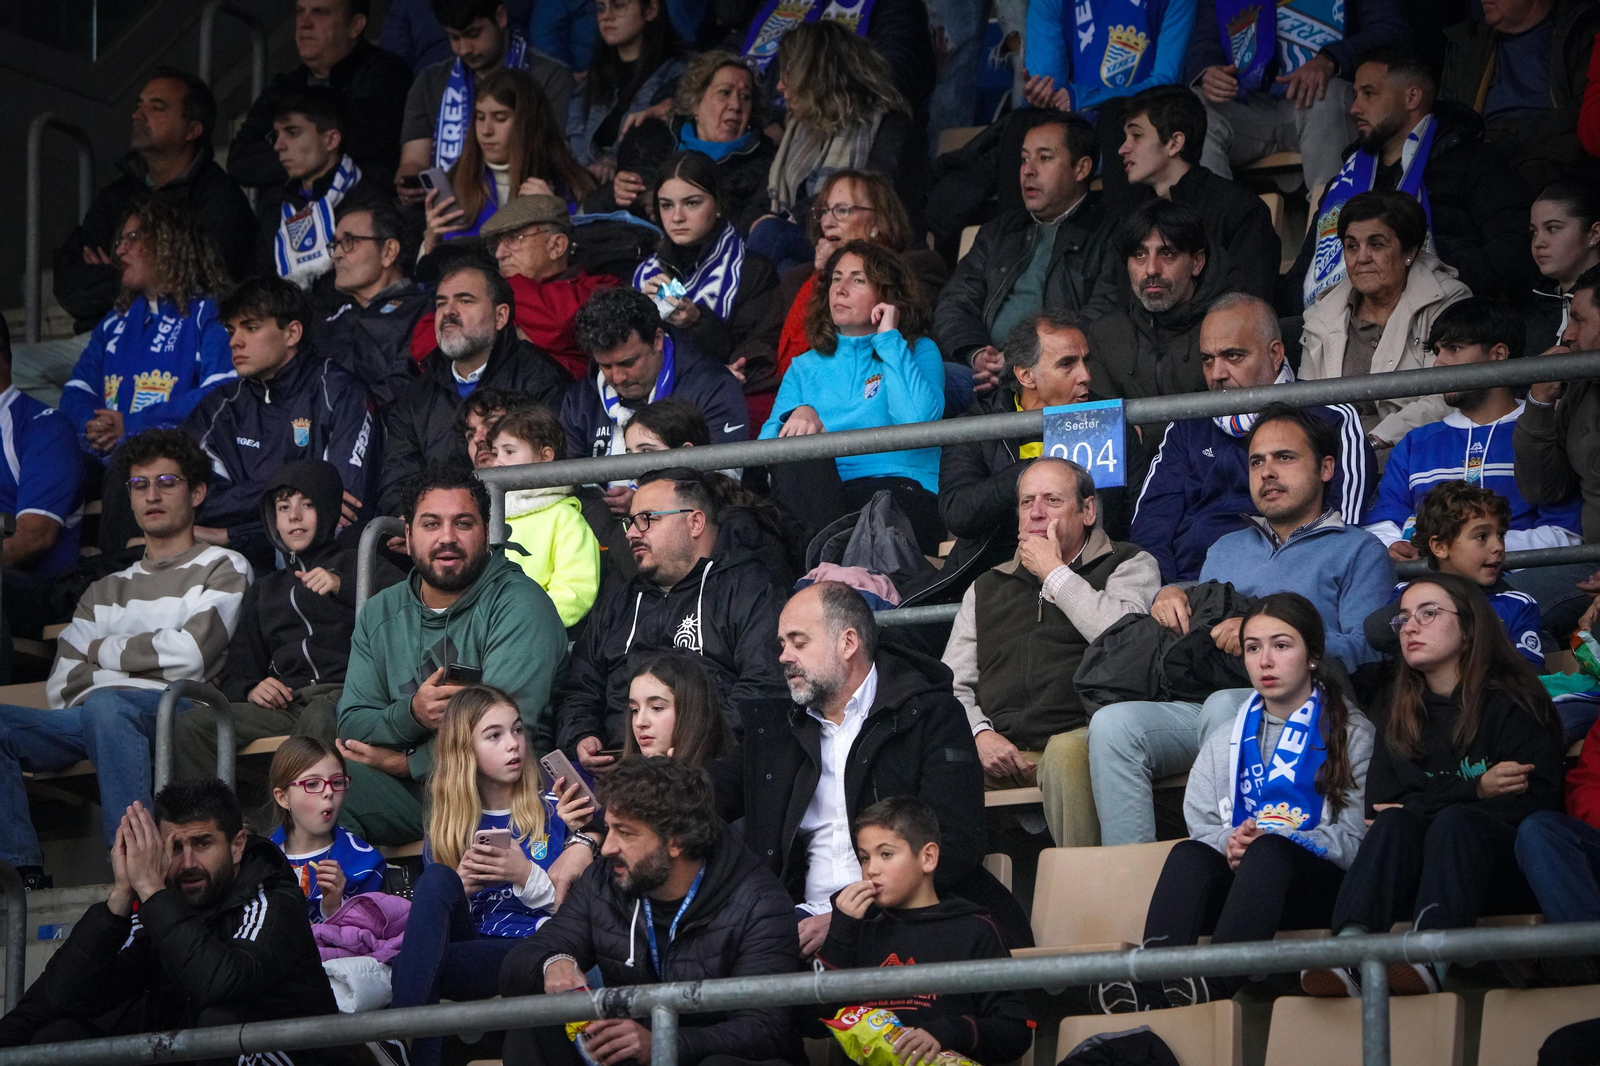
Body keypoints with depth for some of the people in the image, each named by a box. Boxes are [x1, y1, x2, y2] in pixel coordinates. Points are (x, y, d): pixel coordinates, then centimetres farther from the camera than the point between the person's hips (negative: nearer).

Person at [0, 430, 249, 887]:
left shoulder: (223, 569, 17)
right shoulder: (106, 591, 32)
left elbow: (191, 653, -2)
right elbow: (62, 688, 17)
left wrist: (104, 651, 11)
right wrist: (149, 657, -1)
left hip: (171, 711, -5)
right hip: (86, 720, 5)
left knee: (105, 706, -41)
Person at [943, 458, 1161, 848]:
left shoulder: (1129, 565, 15)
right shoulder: (988, 589, 28)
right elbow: (952, 685, 20)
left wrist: (1054, 573, 3)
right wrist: (980, 735, -3)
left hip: (1079, 734, -3)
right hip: (1000, 750, 3)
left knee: (1066, 752, -39)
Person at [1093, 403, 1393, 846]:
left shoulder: (1359, 552, 13)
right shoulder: (1227, 548, 34)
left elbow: (1365, 649, -3)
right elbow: (1194, 633, 31)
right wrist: (1169, 597, 9)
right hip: (1198, 703, 5)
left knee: (1224, 706, -40)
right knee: (1112, 723, -25)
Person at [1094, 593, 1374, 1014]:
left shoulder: (1350, 733, 11)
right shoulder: (1228, 742, 26)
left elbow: (1353, 838, -2)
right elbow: (1203, 824, 14)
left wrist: (1267, 840, -16)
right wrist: (1231, 842, -11)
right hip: (1237, 874, 3)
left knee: (1269, 851, -37)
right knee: (1188, 854, -30)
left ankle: (1216, 981, -60)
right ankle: (1150, 983, -54)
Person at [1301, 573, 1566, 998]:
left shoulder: (1511, 703, 6)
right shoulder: (1399, 720, 19)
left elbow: (1534, 805, -6)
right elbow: (1380, 808, 4)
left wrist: (1425, 805, -6)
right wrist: (1474, 791, -7)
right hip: (1420, 875, 3)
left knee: (1452, 822, -33)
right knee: (1396, 824, -27)